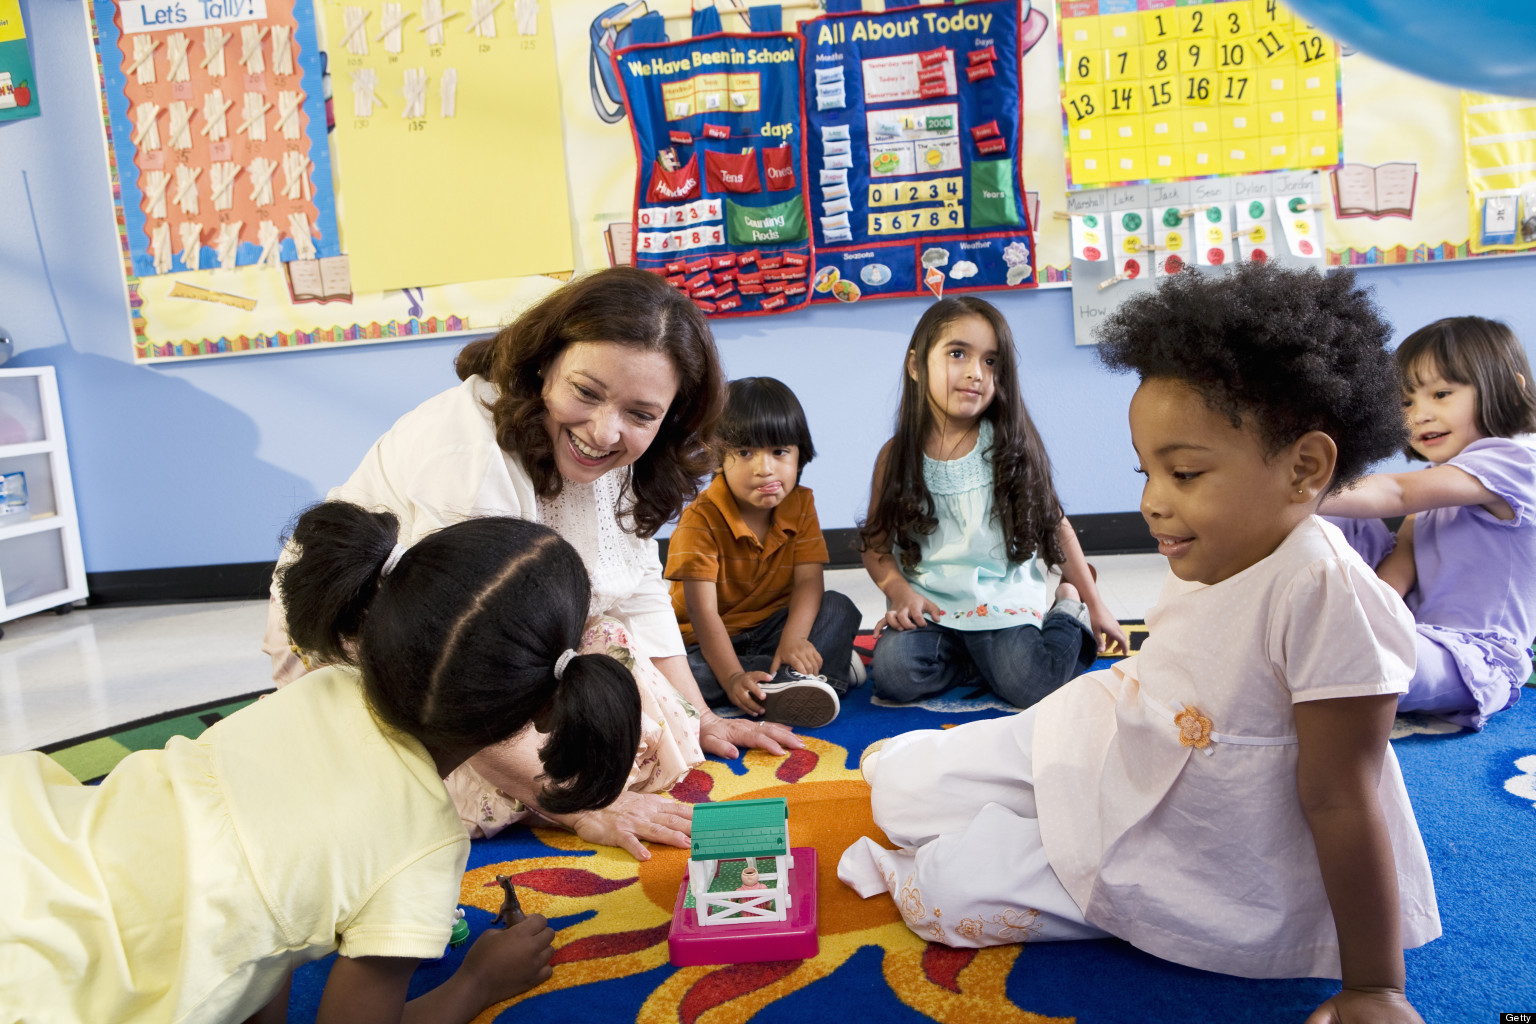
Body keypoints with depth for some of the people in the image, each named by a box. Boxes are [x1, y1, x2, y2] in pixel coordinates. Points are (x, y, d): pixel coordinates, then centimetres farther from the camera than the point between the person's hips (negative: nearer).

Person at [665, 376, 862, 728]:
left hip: (772, 627, 4)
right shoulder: (700, 520, -19)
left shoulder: (801, 505, -3)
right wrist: (732, 677, -40)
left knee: (840, 609, -15)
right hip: (706, 642, -3)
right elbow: (702, 611, -26)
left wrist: (794, 638, -33)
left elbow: (808, 580, -12)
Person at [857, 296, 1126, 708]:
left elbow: (1055, 526, 5)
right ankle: (990, 659, 2)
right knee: (894, 673, -25)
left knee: (1030, 685, -23)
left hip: (1003, 600, -1)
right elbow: (876, 542, 4)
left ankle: (1067, 610, 9)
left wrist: (1095, 605, 11)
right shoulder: (897, 456, 0)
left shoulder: (1011, 446, -2)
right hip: (928, 606, 1)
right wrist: (901, 593, -15)